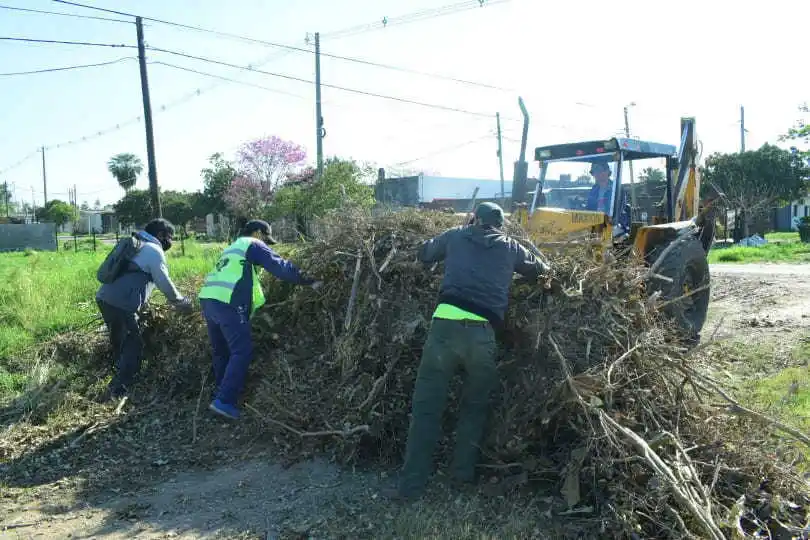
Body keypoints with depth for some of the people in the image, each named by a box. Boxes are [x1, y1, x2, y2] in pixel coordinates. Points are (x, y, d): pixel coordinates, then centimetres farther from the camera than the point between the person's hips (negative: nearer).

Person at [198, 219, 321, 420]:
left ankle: (222, 392, 27)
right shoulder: (253, 245, 6)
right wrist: (309, 282, 0)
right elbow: (281, 267, -3)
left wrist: (263, 307, 34)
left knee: (221, 351, 19)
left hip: (208, 298, 9)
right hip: (227, 303, -9)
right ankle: (224, 401, -12)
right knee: (242, 351, -7)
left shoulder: (232, 248, 32)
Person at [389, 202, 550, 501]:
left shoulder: (456, 236, 18)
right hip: (483, 332, 1)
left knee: (426, 406, 3)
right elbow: (540, 269, 36)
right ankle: (463, 472, 27)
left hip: (447, 323, -1)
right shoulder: (511, 247, 20)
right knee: (475, 405, 21)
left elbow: (425, 253, 33)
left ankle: (411, 484, 5)